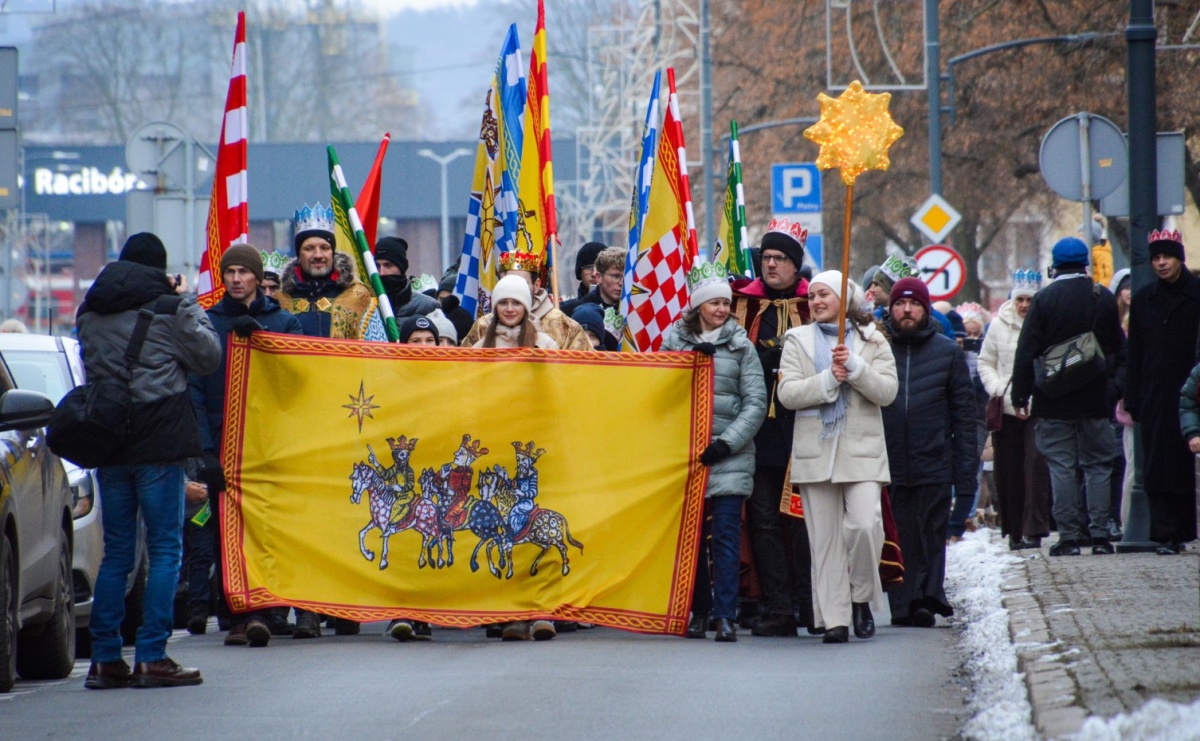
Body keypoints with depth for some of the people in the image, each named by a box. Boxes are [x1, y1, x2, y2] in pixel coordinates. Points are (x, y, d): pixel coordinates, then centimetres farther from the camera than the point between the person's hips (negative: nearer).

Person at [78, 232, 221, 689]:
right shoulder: (168, 308, -6)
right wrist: (187, 303, 11)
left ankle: (104, 659, 7)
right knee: (166, 548, -1)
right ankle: (151, 657, -8)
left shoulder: (89, 312, 9)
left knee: (116, 551, 11)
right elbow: (208, 356, 2)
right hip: (159, 441, -5)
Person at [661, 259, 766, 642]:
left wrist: (727, 442, -10)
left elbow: (756, 402, 1)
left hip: (730, 456, -2)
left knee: (726, 536, -8)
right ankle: (698, 610, 14)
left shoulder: (740, 345, 7)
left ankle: (725, 615, -8)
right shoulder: (675, 340, 10)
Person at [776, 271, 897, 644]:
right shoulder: (798, 340, 9)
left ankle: (862, 599, 6)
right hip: (815, 451, 1)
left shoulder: (872, 340, 8)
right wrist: (828, 380, -13)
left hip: (862, 450, -1)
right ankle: (834, 618, 2)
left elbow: (887, 391, -2)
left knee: (865, 525, -16)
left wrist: (856, 368, -14)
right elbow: (787, 393, -2)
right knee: (825, 538, 0)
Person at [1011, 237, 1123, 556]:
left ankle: (1068, 536, -3)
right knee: (1098, 466, 8)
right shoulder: (1103, 298, 1)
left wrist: (1020, 395, -2)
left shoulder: (1044, 300, -7)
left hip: (1054, 401, -2)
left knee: (1061, 467, 1)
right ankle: (1100, 534, 3)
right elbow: (1117, 347, 8)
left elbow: (1027, 351, -7)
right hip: (1095, 398, 2)